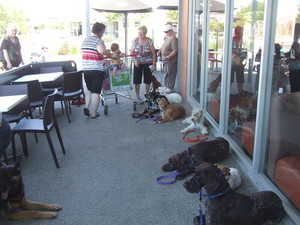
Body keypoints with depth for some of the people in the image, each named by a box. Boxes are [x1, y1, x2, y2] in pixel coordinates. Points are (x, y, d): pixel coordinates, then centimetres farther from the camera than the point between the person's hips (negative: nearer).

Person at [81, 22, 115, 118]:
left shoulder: (85, 40, 12)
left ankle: (86, 106, 8)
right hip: (97, 70, -6)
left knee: (89, 89, 24)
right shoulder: (98, 40, -12)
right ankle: (94, 113, 10)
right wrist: (111, 54, -15)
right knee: (96, 92, 3)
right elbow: (102, 51, -32)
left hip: (85, 70, 6)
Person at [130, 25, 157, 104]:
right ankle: (138, 97, 12)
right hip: (138, 63, 0)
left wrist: (154, 64, -7)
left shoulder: (149, 41, -7)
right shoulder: (135, 41, -4)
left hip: (147, 63, 0)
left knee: (148, 80, 8)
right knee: (137, 80, -1)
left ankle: (147, 94, 28)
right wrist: (135, 60, -16)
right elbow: (132, 52, 1)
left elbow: (153, 53, -3)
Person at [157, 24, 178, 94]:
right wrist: (159, 51, 10)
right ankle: (166, 86, 30)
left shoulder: (173, 39, -20)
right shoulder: (166, 38, 9)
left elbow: (175, 51, -24)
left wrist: (168, 57, -27)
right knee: (166, 73, 18)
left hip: (171, 60, -9)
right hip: (165, 60, 9)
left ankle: (170, 88, 10)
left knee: (170, 74, 0)